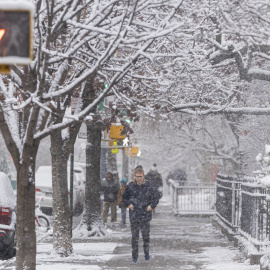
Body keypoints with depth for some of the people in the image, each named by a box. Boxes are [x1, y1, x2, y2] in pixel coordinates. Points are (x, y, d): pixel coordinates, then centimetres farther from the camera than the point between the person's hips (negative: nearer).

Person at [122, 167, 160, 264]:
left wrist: (152, 205, -4)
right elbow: (124, 196, 15)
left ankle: (146, 253, 29)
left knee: (146, 235, 4)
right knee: (134, 237, 2)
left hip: (145, 215, -1)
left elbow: (156, 196, 9)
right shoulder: (130, 186, 0)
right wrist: (128, 204, -2)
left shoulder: (149, 186, -4)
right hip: (134, 215, 1)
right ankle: (134, 258, 8)